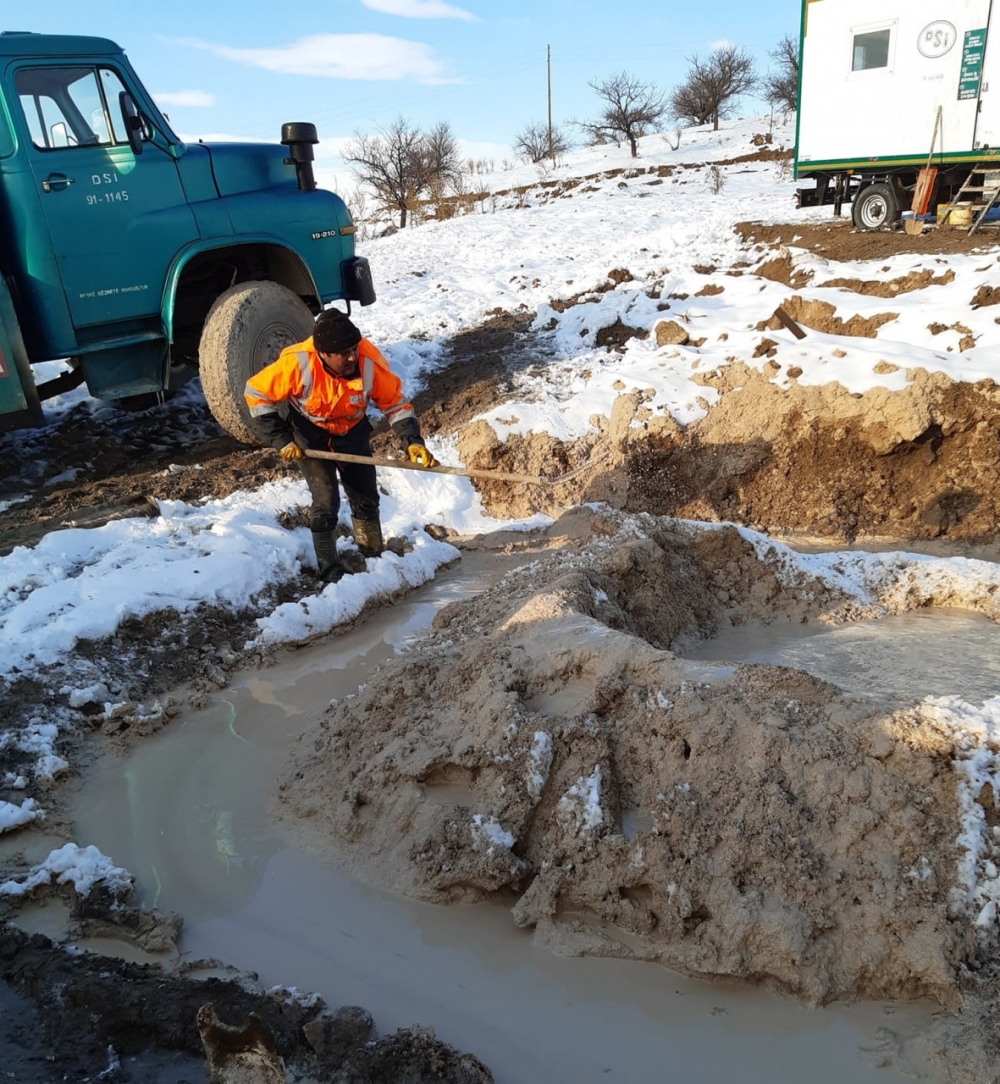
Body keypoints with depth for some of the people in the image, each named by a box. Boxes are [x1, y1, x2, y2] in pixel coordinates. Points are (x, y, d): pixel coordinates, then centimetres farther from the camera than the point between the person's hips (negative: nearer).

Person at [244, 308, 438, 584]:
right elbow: (256, 394, -21)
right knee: (326, 501, -12)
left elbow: (395, 403, -16)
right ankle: (329, 568, 7)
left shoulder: (370, 362, -29)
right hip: (310, 436, -3)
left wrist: (412, 441, -29)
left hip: (353, 433, 3)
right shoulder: (297, 363, -33)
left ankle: (374, 558, 29)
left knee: (366, 498, 9)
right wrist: (280, 440, -20)